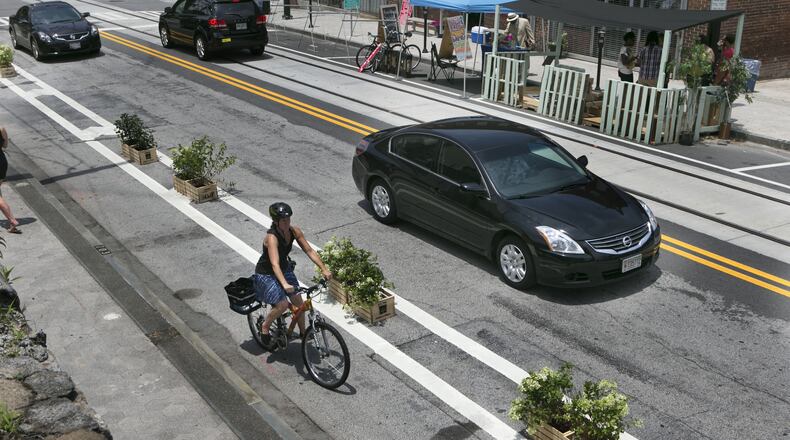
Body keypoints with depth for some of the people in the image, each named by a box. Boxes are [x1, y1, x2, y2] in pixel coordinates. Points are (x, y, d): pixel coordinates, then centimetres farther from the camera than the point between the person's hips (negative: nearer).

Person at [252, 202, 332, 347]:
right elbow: (275, 264, -44)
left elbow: (310, 251, -12)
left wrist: (324, 269, -22)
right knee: (283, 305, -19)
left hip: (285, 269, 6)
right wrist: (285, 284, -58)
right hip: (266, 274, -6)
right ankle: (265, 326, 9)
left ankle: (303, 332, 26)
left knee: (298, 301, 3)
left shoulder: (294, 231, -15)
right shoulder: (271, 237, -34)